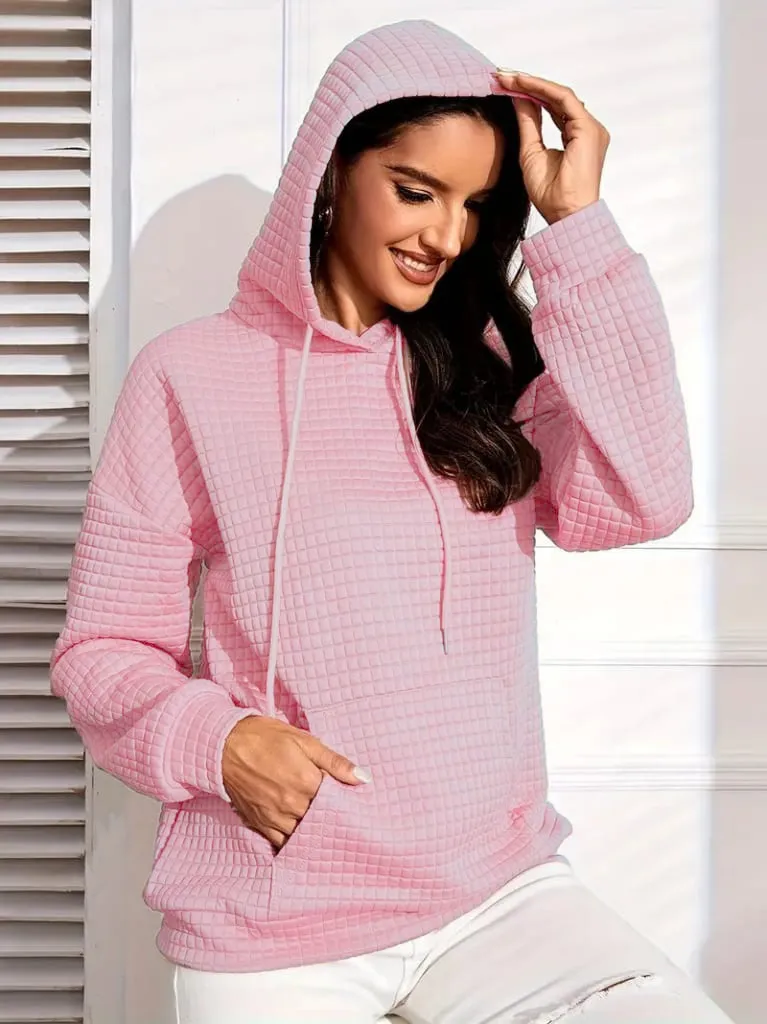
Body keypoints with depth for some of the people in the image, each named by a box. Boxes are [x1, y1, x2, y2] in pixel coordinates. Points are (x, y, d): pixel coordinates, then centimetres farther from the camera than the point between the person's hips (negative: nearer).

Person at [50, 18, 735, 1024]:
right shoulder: (192, 375, -4)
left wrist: (579, 224, -11)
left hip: (498, 889, 3)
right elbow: (103, 647, -1)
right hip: (272, 930, -2)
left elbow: (642, 499, -12)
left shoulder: (494, 369, 6)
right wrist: (216, 740, -21)